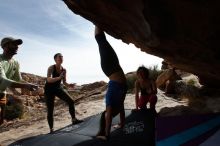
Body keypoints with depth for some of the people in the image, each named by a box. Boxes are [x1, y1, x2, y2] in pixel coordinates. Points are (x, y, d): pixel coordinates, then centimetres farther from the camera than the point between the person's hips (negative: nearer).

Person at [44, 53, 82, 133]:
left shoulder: (64, 70, -4)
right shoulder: (51, 68, -19)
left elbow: (64, 82, 4)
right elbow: (49, 79, -35)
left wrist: (69, 85, -17)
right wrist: (58, 78, -50)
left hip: (59, 88, 5)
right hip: (49, 90, -4)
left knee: (71, 101, -11)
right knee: (50, 110, -1)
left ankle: (74, 119, -1)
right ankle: (51, 129, 12)